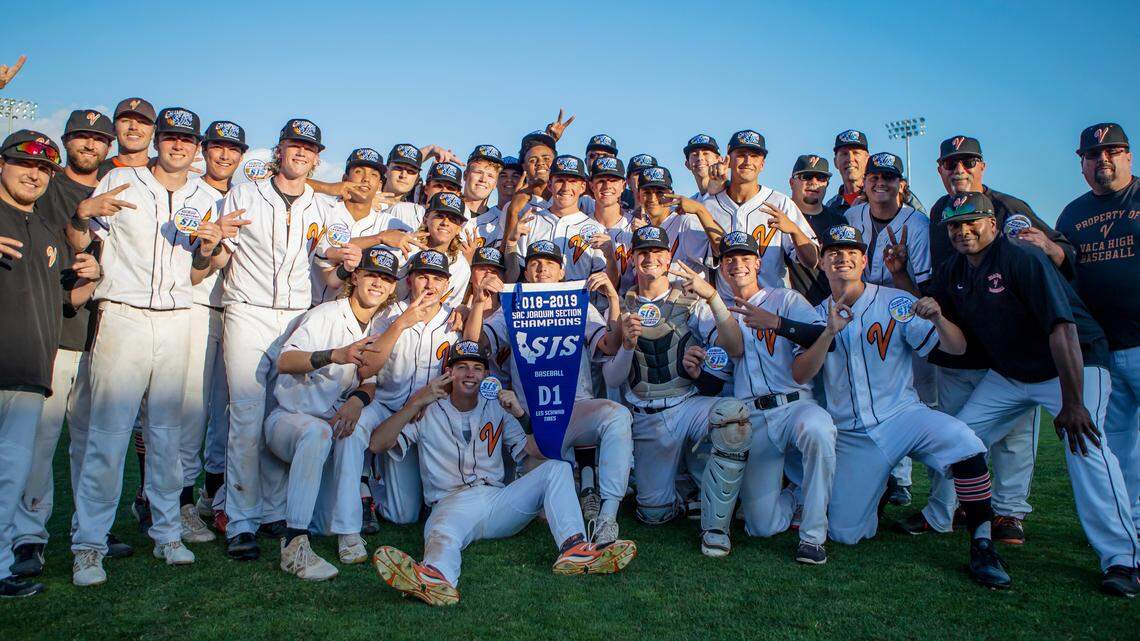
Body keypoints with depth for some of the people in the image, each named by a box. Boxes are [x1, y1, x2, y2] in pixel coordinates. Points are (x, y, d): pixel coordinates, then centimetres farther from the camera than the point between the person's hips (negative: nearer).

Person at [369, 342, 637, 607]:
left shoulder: (497, 408, 18)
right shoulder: (429, 411, 10)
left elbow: (538, 449, 11)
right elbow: (376, 444, -4)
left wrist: (520, 414, -5)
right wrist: (417, 402, -13)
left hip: (499, 501, 4)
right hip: (453, 503, -3)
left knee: (556, 468, -15)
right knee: (442, 537, -38)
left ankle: (574, 551, -35)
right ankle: (437, 579, -73)